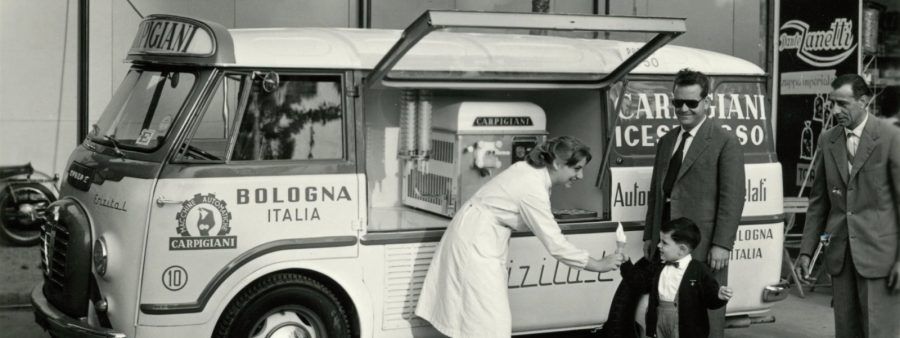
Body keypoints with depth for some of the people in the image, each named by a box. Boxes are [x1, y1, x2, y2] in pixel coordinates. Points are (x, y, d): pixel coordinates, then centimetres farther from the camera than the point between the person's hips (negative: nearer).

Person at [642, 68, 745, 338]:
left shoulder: (725, 142, -5)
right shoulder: (666, 141, 16)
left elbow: (732, 197, -10)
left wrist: (722, 244, -16)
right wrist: (649, 235, 14)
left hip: (704, 246, -6)